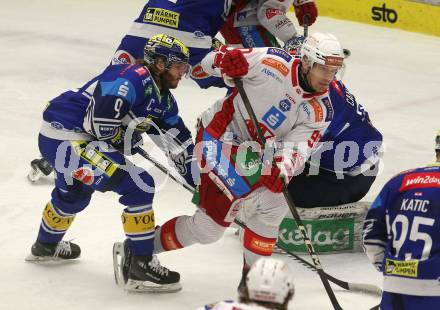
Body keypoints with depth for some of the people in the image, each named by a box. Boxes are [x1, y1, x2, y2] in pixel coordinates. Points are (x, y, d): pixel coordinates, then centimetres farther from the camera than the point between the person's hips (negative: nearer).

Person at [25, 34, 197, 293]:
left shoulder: (162, 98, 11)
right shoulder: (134, 79, -19)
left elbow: (178, 139, 19)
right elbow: (100, 121, -28)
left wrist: (197, 182, 16)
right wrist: (124, 140, -10)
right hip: (66, 141, -11)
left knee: (76, 193, 38)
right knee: (139, 186, -15)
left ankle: (46, 247, 65)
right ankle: (141, 267, -10)